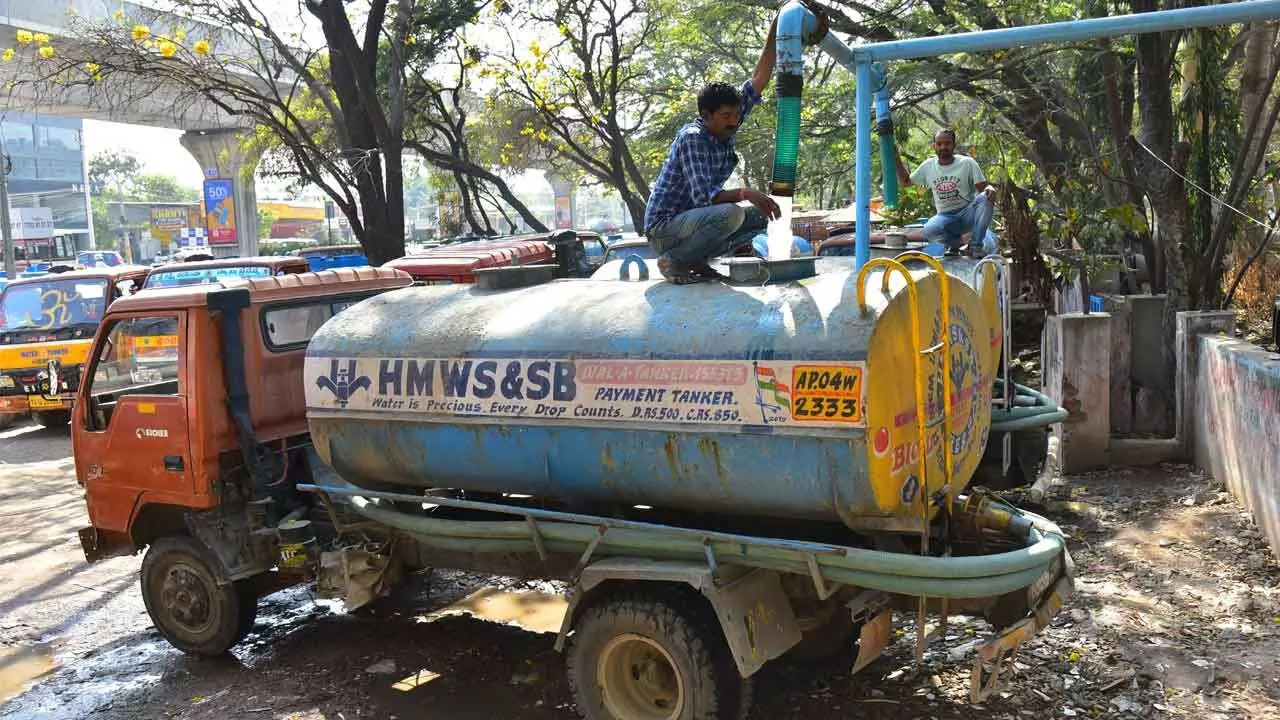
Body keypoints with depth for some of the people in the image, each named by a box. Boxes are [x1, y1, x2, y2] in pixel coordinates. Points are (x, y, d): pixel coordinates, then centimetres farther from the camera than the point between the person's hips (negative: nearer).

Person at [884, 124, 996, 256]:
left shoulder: (967, 163, -4)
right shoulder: (928, 166, 6)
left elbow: (983, 187, -8)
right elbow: (905, 182, 12)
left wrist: (990, 188, -33)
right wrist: (896, 156, 4)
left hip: (968, 214, -1)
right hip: (945, 217, 1)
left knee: (985, 198, -33)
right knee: (929, 231, -33)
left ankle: (975, 246, -17)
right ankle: (955, 242, 3)